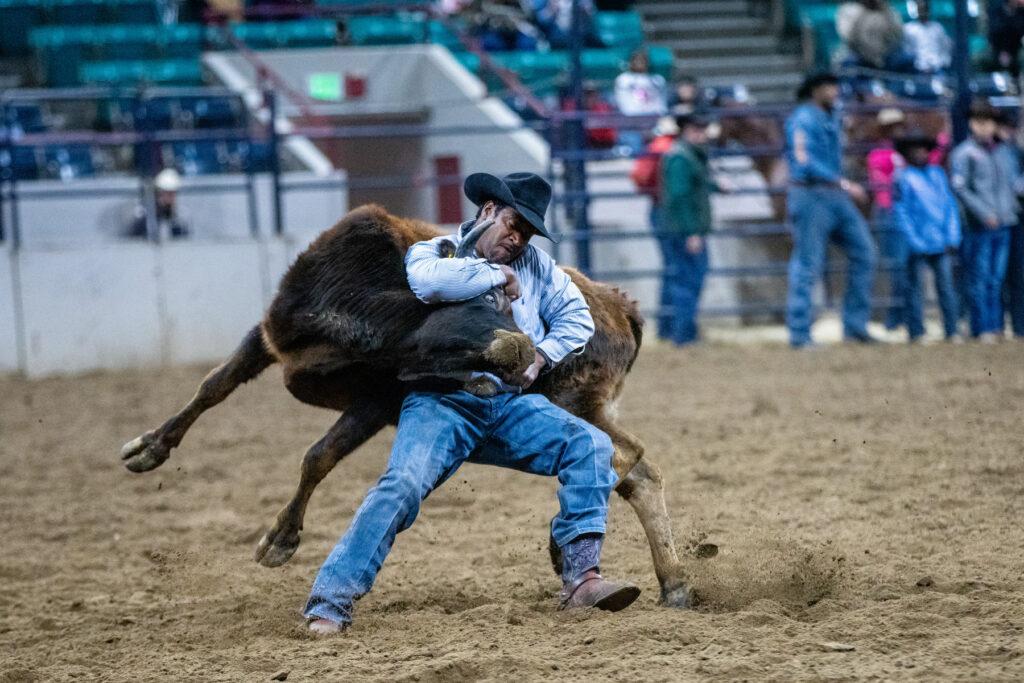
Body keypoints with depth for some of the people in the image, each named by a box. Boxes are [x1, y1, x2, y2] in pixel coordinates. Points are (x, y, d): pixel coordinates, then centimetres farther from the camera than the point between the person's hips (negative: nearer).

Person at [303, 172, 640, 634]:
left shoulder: (534, 264, 19)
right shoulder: (433, 252, 7)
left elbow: (577, 318, 16)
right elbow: (427, 280, -19)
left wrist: (541, 357, -2)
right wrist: (498, 275, -9)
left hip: (511, 406, 5)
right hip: (443, 405, -4)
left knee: (590, 445, -16)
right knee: (403, 484, -27)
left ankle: (581, 578, -20)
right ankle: (330, 604, -26)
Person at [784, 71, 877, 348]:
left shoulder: (830, 119, 15)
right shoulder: (803, 120, -13)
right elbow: (804, 163, -21)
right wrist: (844, 184, -23)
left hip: (836, 198, 9)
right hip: (811, 197, -9)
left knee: (863, 252, 5)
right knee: (808, 264, -6)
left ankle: (855, 325, 10)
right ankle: (799, 334, -1)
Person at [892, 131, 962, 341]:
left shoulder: (938, 174, 13)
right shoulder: (904, 178, 0)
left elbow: (950, 204, 15)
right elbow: (900, 212, -4)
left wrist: (953, 237, 6)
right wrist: (914, 240, -12)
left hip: (942, 243, 4)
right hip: (918, 245, -4)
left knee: (946, 285, 2)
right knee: (914, 287, 0)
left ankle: (952, 331, 5)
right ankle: (916, 332, 5)